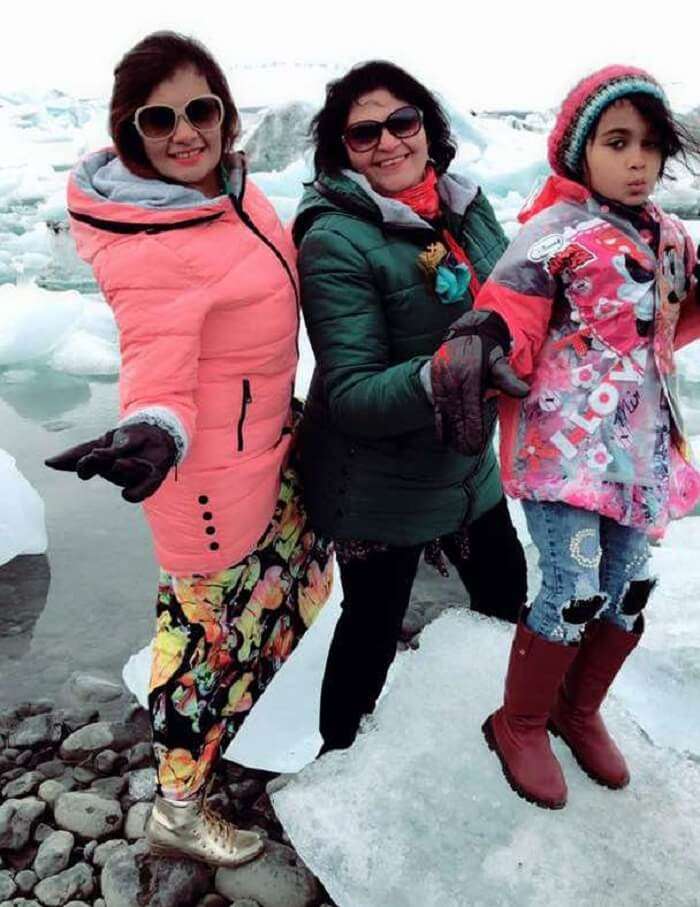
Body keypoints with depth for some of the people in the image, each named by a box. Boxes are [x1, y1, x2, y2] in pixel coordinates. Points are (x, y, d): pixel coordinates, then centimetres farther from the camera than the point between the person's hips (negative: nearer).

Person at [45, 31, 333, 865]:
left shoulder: (225, 181, -1)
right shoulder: (145, 253, -27)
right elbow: (157, 383, -29)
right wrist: (153, 435, -48)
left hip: (265, 430, 9)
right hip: (215, 466, -9)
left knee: (289, 572, 29)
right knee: (216, 632, 7)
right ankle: (177, 811, 32)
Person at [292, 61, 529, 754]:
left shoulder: (466, 205, -1)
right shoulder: (335, 240, -20)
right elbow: (350, 394, -24)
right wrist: (438, 379, -42)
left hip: (467, 462, 7)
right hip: (380, 486, -7)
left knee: (505, 594, 25)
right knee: (373, 627, 12)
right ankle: (337, 752, 41)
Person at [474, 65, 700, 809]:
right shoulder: (553, 234, -10)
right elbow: (507, 337, -17)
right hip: (564, 445, -7)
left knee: (627, 592, 13)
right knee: (573, 594, -5)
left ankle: (578, 710, 39)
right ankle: (519, 725, 22)